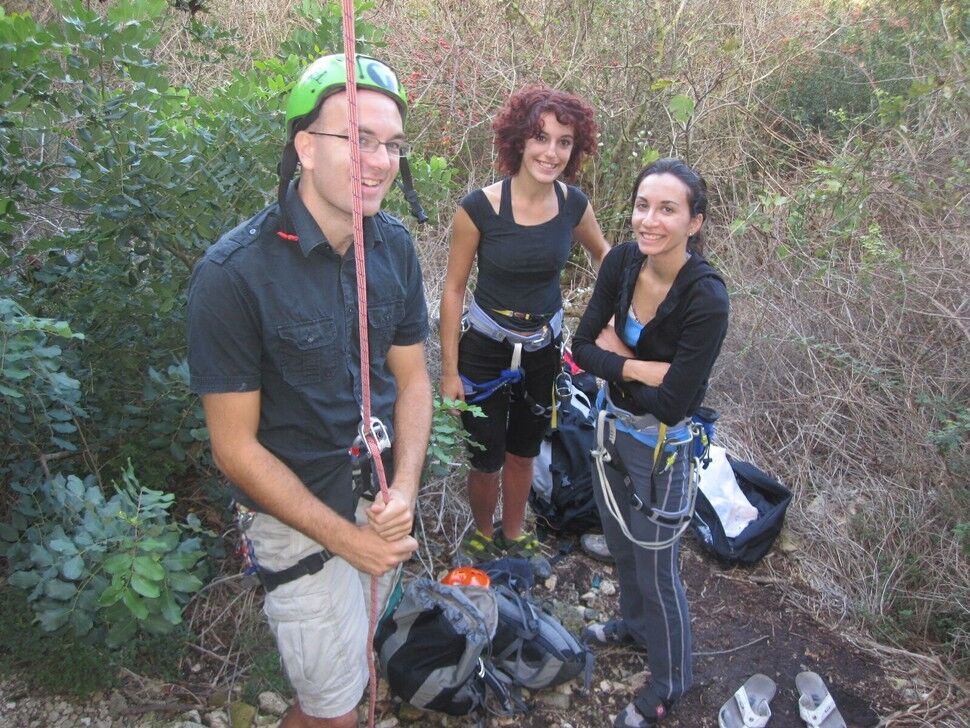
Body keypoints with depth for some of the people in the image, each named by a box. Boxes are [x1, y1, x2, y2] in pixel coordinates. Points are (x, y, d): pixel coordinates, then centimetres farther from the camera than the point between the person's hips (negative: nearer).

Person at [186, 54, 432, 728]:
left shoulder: (394, 245, -8)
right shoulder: (234, 272, -24)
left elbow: (412, 378, 1)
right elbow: (236, 448, -18)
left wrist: (403, 491, -15)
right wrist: (347, 539, -18)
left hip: (384, 497, 5)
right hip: (297, 513, -5)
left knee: (365, 644, 28)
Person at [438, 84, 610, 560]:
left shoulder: (574, 204, -9)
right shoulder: (479, 208, -21)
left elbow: (603, 254, 12)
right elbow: (453, 289, -12)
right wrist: (449, 371, -9)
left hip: (544, 350, 4)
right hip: (485, 350, -3)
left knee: (523, 453, 21)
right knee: (487, 460, 8)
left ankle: (512, 535, 47)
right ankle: (481, 535, 40)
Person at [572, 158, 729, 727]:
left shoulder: (706, 298, -29)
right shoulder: (622, 261, -11)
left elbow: (671, 403, -28)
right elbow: (584, 346, -9)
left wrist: (615, 360, -17)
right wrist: (641, 369, -23)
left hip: (662, 447, -6)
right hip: (612, 425, 7)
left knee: (657, 568, 13)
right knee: (621, 542, 28)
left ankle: (670, 681, 40)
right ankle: (635, 623, 58)